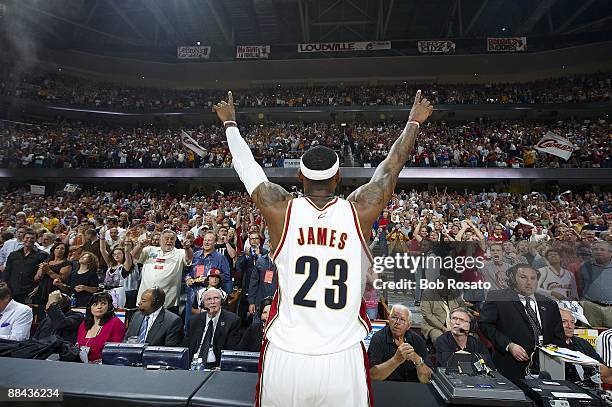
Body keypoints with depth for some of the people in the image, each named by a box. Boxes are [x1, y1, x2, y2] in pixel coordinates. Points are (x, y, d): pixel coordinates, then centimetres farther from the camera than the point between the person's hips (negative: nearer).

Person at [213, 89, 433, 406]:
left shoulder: (280, 210, -9)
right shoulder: (359, 210, -9)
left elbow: (245, 164, 7)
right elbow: (392, 164, 7)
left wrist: (229, 122, 25)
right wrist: (413, 121, 25)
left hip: (284, 356, 1)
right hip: (343, 360, 0)